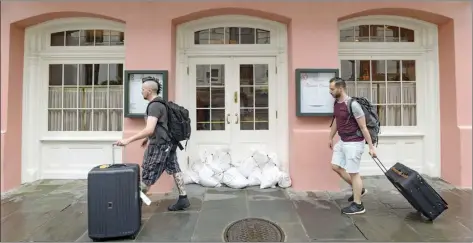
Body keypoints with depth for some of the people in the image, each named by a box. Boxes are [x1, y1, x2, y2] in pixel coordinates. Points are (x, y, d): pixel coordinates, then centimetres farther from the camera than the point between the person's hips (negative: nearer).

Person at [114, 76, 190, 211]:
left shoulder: (154, 106, -19)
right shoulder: (160, 103, 12)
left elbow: (149, 129, -29)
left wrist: (128, 140, -28)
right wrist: (149, 138, 29)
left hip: (159, 145, -10)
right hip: (168, 142, 10)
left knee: (147, 176, 1)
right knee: (175, 169, 12)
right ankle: (183, 199, 18)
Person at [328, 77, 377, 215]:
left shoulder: (353, 104, -21)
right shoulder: (336, 103, 4)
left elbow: (363, 127, -18)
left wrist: (371, 147, -15)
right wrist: (331, 138, 26)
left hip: (354, 143, -9)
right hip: (342, 141, 9)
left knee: (353, 172, -1)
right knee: (336, 167, 14)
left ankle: (358, 205, 14)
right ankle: (359, 190, 31)